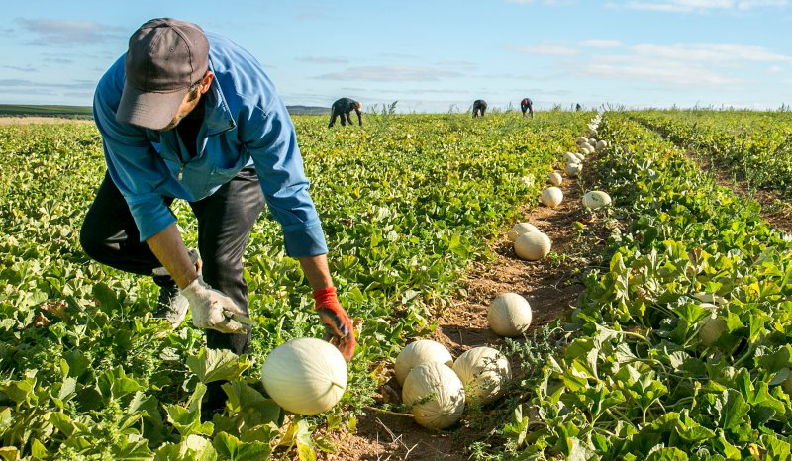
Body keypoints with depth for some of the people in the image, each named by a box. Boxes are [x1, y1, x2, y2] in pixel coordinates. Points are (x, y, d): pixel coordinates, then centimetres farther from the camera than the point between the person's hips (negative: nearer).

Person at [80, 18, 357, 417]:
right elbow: (144, 200, -31)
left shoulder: (251, 98, -43)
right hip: (154, 166, 3)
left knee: (221, 270, -17)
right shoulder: (113, 96, -38)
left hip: (232, 172, -3)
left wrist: (326, 299, -37)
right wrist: (190, 288, -36)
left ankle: (224, 401, 0)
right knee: (98, 239, -5)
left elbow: (290, 197, -37)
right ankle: (176, 271, 24)